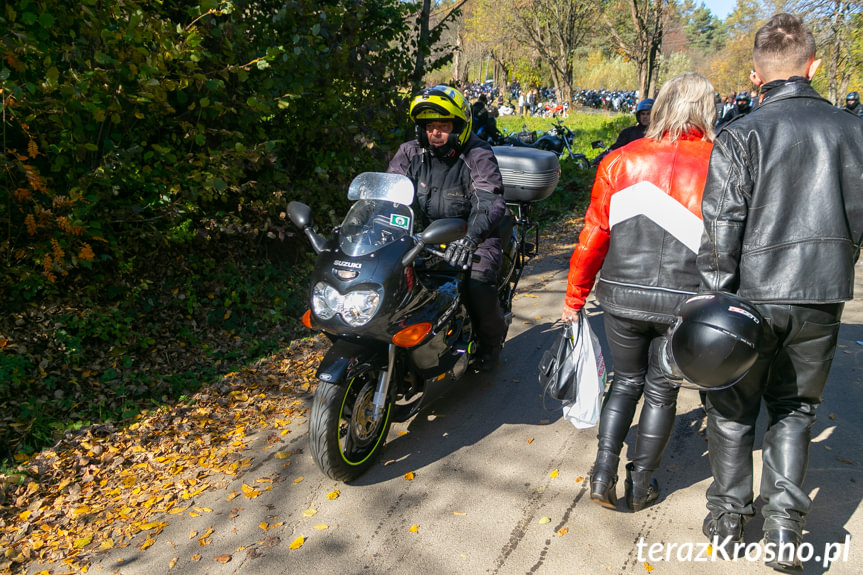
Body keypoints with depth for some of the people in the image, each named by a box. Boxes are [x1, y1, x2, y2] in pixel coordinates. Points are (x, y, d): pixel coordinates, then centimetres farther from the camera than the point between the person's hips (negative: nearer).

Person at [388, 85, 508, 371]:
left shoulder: (478, 156, -12)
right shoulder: (410, 153, 3)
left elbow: (490, 201, -26)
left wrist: (470, 238, -45)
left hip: (470, 234, -4)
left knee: (478, 287, -27)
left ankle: (491, 342, 7)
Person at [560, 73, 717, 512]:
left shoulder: (620, 161, -3)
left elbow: (594, 236, -1)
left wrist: (574, 298, 8)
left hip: (622, 296, 1)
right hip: (686, 303, -1)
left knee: (626, 382, 21)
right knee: (661, 392, 17)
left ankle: (604, 475, 16)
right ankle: (641, 486, 29)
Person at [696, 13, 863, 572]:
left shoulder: (740, 136, -10)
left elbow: (721, 235, -15)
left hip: (753, 296, -3)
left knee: (733, 410, 14)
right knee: (795, 409, 20)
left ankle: (729, 518, 27)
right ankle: (784, 524, 15)